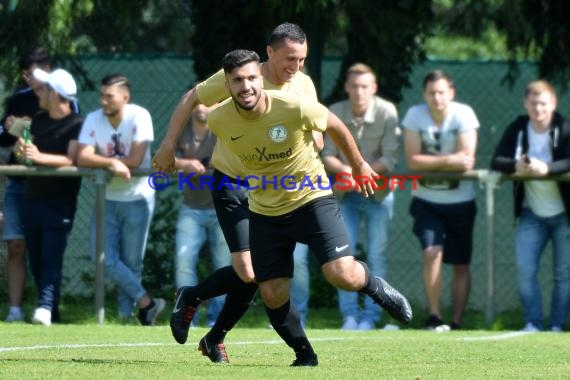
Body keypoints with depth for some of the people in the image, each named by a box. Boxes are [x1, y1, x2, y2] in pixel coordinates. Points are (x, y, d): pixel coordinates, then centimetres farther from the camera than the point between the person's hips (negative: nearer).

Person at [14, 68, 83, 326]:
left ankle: (45, 307, -25)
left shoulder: (76, 125, -7)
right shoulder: (38, 121, 15)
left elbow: (71, 159, -18)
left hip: (59, 202, -7)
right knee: (36, 259, 7)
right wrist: (20, 149, -7)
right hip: (32, 198, 7)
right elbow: (25, 152, 17)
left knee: (51, 257, -16)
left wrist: (40, 157, -32)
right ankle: (48, 308, 14)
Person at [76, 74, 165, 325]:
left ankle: (125, 315, 15)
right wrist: (113, 163, -27)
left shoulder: (139, 117, -14)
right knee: (106, 260, -7)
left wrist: (102, 159, -12)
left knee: (131, 263, 2)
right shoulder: (93, 120, -4)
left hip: (137, 199, -4)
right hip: (107, 199, 4)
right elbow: (82, 158, -14)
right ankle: (147, 303, 2)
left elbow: (136, 159, -21)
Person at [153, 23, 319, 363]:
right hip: (231, 182, -4)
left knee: (257, 274, 2)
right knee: (247, 272, -14)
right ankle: (190, 298, 14)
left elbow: (317, 143, 4)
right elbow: (192, 99, -3)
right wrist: (169, 145, -6)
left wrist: (311, 139, -20)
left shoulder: (304, 86, -3)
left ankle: (216, 338, 22)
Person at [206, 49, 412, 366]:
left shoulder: (295, 107, -24)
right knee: (273, 295, -1)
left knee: (343, 275, -19)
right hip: (264, 212, 3)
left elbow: (335, 127, -4)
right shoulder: (219, 120, -15)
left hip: (311, 198, -3)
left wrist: (359, 166, 11)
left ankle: (377, 287, 16)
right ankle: (305, 356, 23)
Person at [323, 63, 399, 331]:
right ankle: (349, 315, 2)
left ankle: (370, 316, 4)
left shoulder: (386, 113, -14)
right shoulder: (334, 113, -7)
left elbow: (389, 159, -15)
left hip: (378, 193, -2)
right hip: (345, 194, 2)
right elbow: (328, 157, -7)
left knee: (376, 256, -2)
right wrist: (346, 170, -27)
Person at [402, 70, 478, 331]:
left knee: (461, 265, 6)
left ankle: (456, 322, 15)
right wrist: (448, 160, -23)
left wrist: (431, 162, -21)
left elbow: (467, 159, -19)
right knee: (432, 252, -18)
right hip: (426, 200, 0)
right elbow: (413, 161, -16)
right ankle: (434, 317, -11)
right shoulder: (415, 115, -10)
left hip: (460, 201, 0)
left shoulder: (464, 114, -13)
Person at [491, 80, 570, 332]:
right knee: (524, 269, -6)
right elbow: (496, 161, -9)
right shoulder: (517, 130, -2)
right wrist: (515, 166, -31)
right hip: (531, 214, 3)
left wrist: (547, 168, -42)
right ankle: (533, 323, 2)